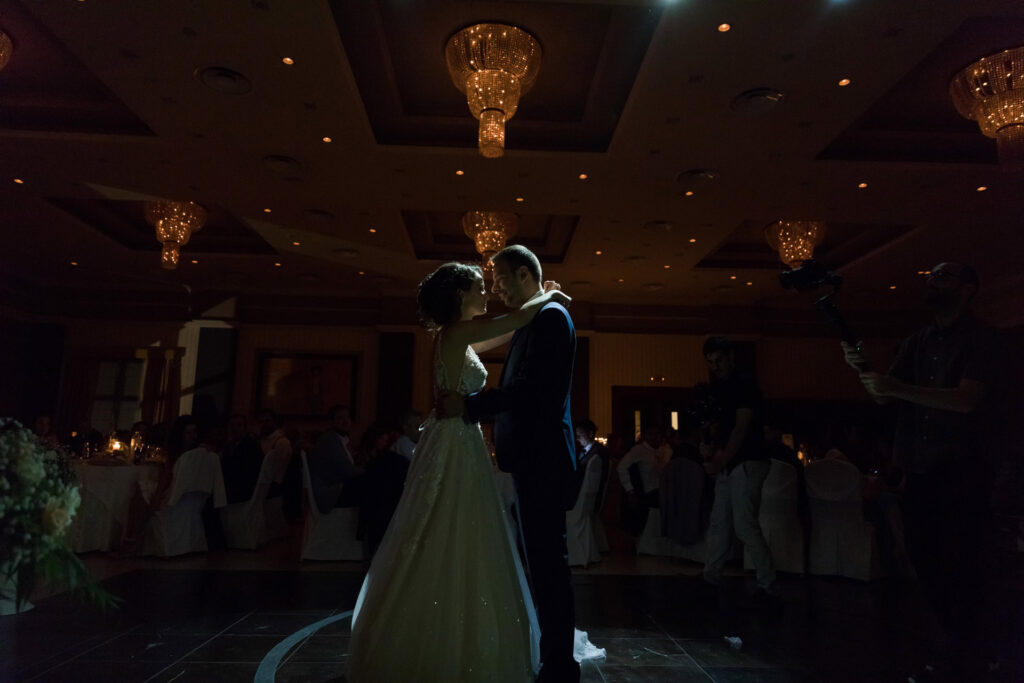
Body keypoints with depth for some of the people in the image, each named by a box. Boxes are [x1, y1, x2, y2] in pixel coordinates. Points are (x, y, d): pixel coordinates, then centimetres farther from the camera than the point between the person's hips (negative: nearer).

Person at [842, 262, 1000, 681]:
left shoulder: (980, 339, -4)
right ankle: (951, 647, 26)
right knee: (924, 563, 11)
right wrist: (863, 369, -10)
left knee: (960, 569, -1)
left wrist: (898, 388, -28)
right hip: (918, 470, 6)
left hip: (961, 472, -6)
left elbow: (967, 399, -18)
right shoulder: (917, 342, 14)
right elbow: (884, 396, 8)